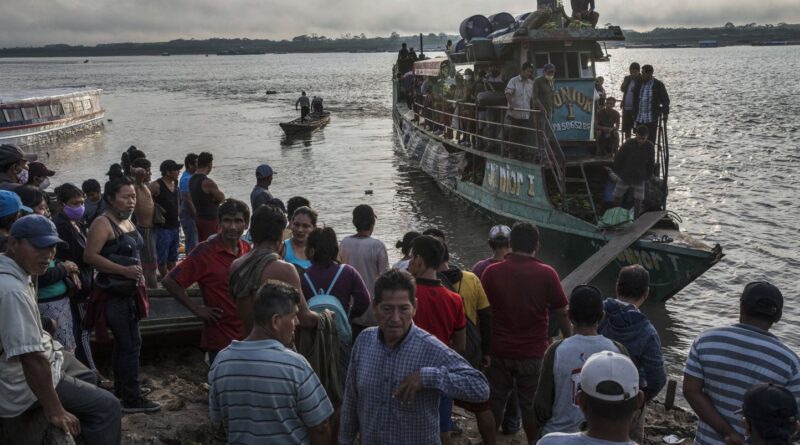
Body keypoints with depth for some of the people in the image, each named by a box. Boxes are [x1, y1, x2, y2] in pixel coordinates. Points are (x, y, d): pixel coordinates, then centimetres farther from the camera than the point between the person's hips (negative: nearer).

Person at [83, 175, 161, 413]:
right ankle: (131, 398, -2)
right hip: (112, 293, -9)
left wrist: (138, 276, 18)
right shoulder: (103, 224, -15)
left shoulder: (128, 221, 12)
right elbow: (90, 256, -24)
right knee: (132, 343, -8)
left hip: (128, 291, 9)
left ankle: (122, 387, 31)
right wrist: (124, 271, -25)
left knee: (123, 341, 18)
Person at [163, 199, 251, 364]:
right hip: (220, 338, -5)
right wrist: (197, 309, -13)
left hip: (248, 336, 5)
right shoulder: (205, 251, -13)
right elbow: (170, 282, -12)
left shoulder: (247, 249, 3)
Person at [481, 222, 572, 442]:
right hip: (533, 353, -1)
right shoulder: (546, 274, -11)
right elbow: (561, 313, -6)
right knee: (531, 405, 12)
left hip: (499, 351, 2)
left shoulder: (492, 272, -6)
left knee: (494, 402, 17)